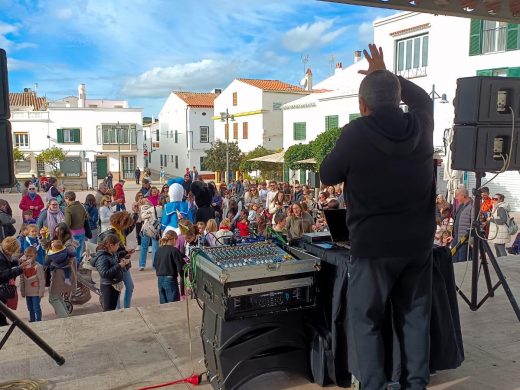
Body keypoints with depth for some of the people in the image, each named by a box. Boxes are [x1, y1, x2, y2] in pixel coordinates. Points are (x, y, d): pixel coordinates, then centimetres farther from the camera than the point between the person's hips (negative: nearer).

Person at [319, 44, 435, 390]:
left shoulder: (355, 134, -15)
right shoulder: (420, 125, -1)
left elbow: (327, 177, -2)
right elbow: (422, 97, 23)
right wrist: (385, 73, 31)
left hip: (374, 244, -5)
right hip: (419, 241, 5)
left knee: (365, 319, 9)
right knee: (415, 315, 17)